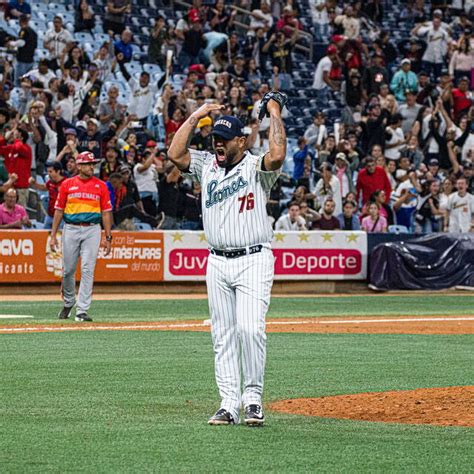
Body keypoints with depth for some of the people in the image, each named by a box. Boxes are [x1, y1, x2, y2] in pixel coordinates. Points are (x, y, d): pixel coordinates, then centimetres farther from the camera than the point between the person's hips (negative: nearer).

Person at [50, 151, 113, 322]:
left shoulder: (101, 186, 6)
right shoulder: (67, 184, 6)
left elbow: (106, 212, 7)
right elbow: (59, 210, 7)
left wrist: (108, 238, 2)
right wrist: (53, 236, 2)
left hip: (92, 230, -1)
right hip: (71, 229, 1)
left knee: (87, 270, -8)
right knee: (69, 269, 6)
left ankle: (82, 311, -8)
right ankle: (68, 303, 29)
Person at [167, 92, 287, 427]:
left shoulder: (256, 167, -3)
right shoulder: (207, 165, 12)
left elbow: (277, 155, -24)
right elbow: (175, 153, -1)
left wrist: (275, 112, -14)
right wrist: (196, 116, 1)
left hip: (254, 261, -5)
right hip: (217, 264, 5)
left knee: (250, 328, -18)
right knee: (223, 335, 3)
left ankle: (253, 397, -6)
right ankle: (230, 405, 5)